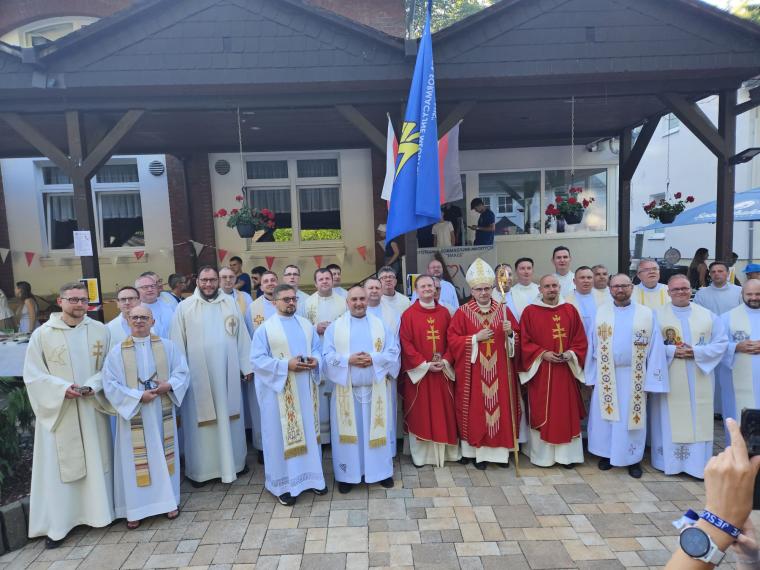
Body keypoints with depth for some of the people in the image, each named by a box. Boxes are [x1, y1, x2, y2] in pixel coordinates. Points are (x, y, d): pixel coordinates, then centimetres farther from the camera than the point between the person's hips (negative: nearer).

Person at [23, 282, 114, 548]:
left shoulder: (100, 330, -2)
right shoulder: (42, 334, -5)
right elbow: (32, 375, -4)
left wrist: (93, 386, -15)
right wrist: (62, 388, -17)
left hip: (92, 409, 2)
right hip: (58, 410, -1)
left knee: (96, 461, 11)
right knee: (58, 467, 5)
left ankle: (99, 511, 27)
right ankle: (57, 525, 18)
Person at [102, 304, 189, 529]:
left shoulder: (167, 346, 1)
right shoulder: (117, 351, -4)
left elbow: (182, 371, 2)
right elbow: (110, 384, -8)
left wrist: (169, 385, -18)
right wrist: (138, 397, -17)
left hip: (162, 413, 2)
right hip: (133, 414, -1)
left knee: (164, 457, 11)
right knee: (136, 461, 5)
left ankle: (169, 501, 25)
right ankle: (136, 509, 18)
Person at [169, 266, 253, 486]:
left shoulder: (231, 304, 4)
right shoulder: (184, 307, -2)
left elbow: (242, 337, 4)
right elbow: (177, 343, -1)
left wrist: (247, 366, 3)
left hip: (227, 374, 2)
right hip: (198, 375, -2)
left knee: (230, 418, 12)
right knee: (201, 422, 6)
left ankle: (234, 461, 28)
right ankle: (200, 469, 20)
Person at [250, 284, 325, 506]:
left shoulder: (306, 325, 10)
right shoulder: (265, 328, -6)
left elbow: (317, 348, 14)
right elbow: (257, 360, -11)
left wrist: (315, 360, -10)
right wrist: (286, 365, -20)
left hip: (306, 390, 5)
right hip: (280, 392, -5)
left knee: (309, 432, 13)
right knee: (282, 436, 3)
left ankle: (311, 476, 28)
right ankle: (283, 485, 16)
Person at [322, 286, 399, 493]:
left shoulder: (381, 325, 5)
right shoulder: (335, 327, 2)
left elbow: (393, 353, -1)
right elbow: (327, 357, -4)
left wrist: (374, 359, -17)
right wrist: (348, 360, -18)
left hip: (376, 389, 1)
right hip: (347, 390, -1)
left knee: (379, 430, 9)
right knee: (348, 432, 5)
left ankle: (382, 470, 25)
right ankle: (347, 474, 19)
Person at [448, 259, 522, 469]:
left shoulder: (503, 310, 5)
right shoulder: (462, 312, -3)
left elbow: (517, 338, 9)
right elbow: (452, 340, -6)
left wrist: (509, 333, -13)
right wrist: (476, 338, -16)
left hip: (499, 370, 3)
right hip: (473, 372, -2)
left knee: (500, 407, 7)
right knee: (476, 410, 3)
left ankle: (500, 450, 21)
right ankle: (478, 451, 16)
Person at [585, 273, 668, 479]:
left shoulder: (647, 314, -1)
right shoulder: (601, 313, 3)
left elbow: (655, 348, -2)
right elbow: (592, 346, 4)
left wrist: (651, 379, -6)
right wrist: (591, 375, 0)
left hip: (633, 377, -1)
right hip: (606, 376, 1)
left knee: (632, 417, 8)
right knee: (606, 416, 9)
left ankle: (633, 459, 23)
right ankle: (606, 454, 25)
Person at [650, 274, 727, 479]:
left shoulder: (708, 315, 7)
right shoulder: (657, 315, 0)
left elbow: (721, 343, 3)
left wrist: (696, 352, -11)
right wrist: (671, 350, -17)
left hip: (699, 379, 2)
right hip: (669, 379, -2)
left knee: (699, 420, 5)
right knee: (670, 420, 3)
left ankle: (700, 464, 16)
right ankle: (670, 461, 13)